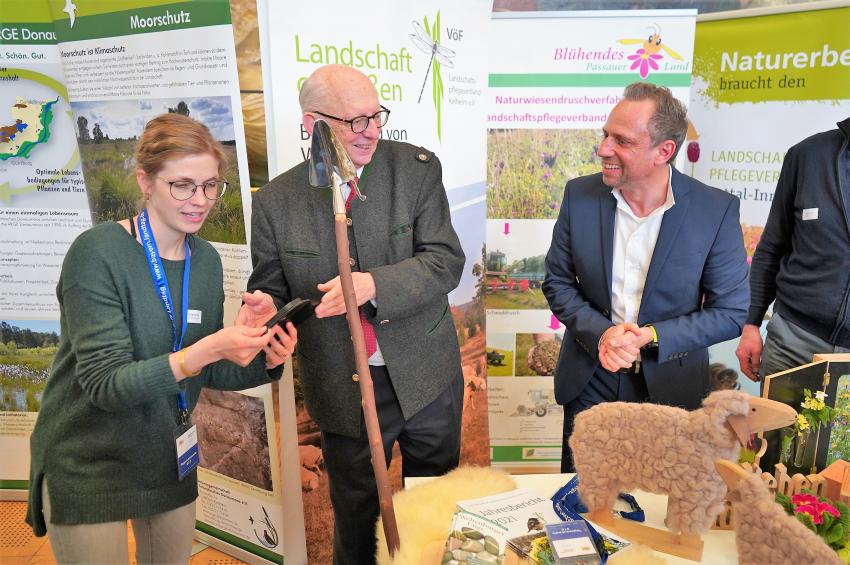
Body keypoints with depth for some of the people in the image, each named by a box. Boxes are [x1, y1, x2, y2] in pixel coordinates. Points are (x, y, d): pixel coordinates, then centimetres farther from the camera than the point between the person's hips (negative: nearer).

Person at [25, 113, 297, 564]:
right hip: (88, 467, -5)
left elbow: (206, 373, 1)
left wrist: (264, 361, -18)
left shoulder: (205, 259, -3)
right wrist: (204, 351, -37)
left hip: (169, 456, 6)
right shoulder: (97, 253, -21)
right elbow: (104, 385, -24)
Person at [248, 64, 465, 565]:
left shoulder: (418, 169, -8)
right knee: (356, 515, 20)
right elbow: (270, 293, 2)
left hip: (425, 376, 0)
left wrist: (374, 285, -31)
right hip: (343, 389, 0)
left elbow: (446, 260, -15)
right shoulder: (276, 201, -5)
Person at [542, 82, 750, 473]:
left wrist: (649, 338, -21)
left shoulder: (717, 210, -14)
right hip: (589, 382, 2)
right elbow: (557, 283, -1)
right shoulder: (579, 194, -9)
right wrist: (600, 333, -18)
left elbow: (730, 312, -8)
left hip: (669, 386, -1)